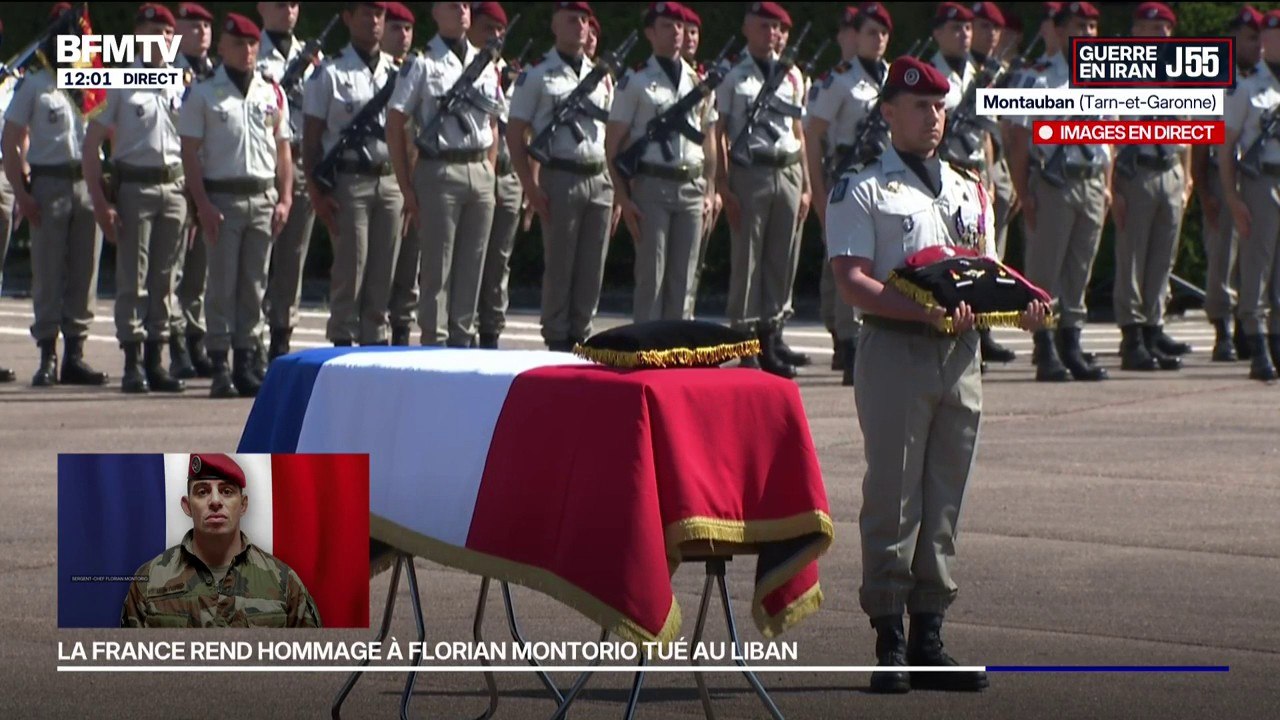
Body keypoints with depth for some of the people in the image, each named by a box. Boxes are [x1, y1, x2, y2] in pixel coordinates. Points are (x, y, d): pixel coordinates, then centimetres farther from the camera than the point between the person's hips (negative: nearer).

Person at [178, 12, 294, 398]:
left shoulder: (273, 94, 13)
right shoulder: (203, 95, 2)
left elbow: (283, 150, 14)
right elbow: (190, 153, -2)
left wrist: (284, 199, 3)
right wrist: (203, 205, -11)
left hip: (263, 198, 3)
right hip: (222, 196, -3)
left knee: (254, 287, 5)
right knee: (222, 286, -4)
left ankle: (245, 365, 8)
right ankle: (220, 369, -3)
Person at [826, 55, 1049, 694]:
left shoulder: (970, 191, 20)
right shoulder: (861, 191, 0)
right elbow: (852, 282, -10)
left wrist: (1022, 305, -2)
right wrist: (925, 310, -23)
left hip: (961, 353, 6)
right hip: (895, 350, -6)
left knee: (944, 502, 7)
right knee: (892, 500, -5)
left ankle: (928, 640, 12)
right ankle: (890, 645, -1)